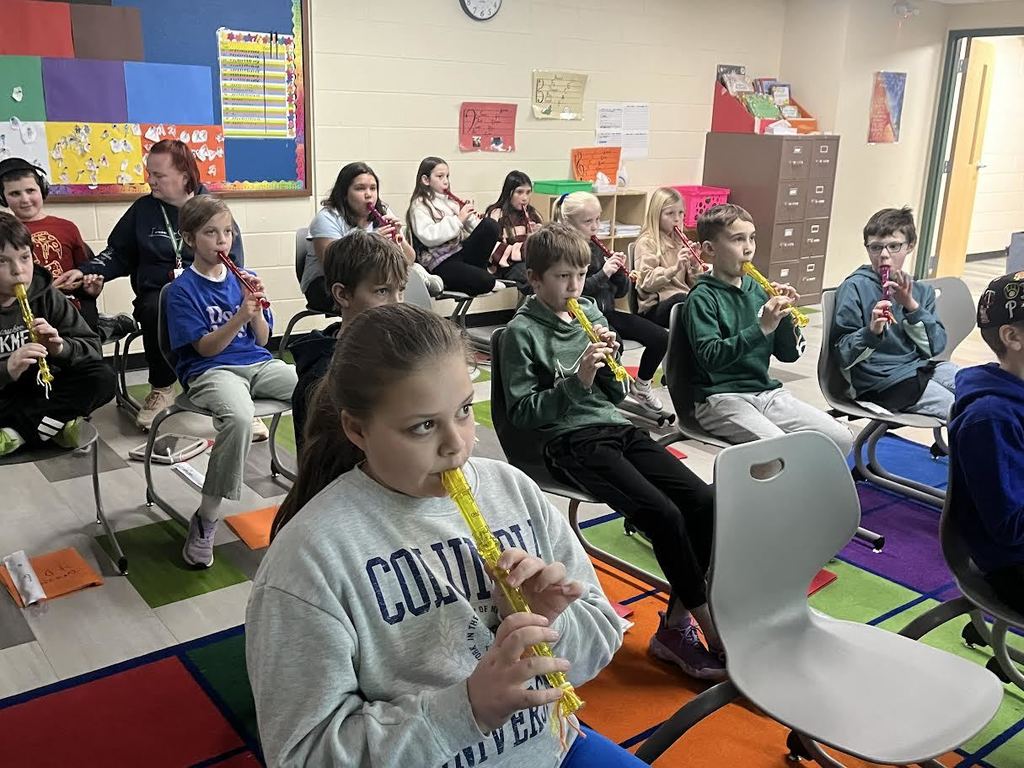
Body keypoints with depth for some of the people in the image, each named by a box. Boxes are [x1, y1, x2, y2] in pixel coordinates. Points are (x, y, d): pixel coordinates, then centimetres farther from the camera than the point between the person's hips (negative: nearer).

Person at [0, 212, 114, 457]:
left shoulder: (46, 295, -5)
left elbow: (92, 347, -7)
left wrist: (61, 347, -27)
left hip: (41, 390, 3)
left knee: (102, 378, -20)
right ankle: (53, 424, -17)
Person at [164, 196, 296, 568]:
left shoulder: (243, 279, 13)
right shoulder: (182, 289, -1)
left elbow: (262, 339, 11)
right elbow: (205, 348, -9)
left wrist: (256, 309, -8)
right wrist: (240, 316, -22)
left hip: (257, 364, 5)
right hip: (209, 371, -5)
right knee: (239, 418, -38)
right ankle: (205, 522, -23)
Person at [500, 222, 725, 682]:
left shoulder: (591, 312, 14)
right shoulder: (522, 333, -3)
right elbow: (523, 411, -7)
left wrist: (607, 359, -4)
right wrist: (577, 379, -17)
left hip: (614, 427, 6)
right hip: (569, 442, -6)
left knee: (703, 501, -13)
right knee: (663, 514, -24)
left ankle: (676, 625, -4)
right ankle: (710, 627, -8)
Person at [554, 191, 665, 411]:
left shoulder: (598, 249, 13)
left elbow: (621, 292, 16)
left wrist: (619, 272, -4)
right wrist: (603, 274, -21)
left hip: (606, 313, 7)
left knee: (661, 338, -4)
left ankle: (641, 385, 17)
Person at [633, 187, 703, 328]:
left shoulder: (680, 241, 19)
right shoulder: (646, 243, 1)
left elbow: (692, 284, 19)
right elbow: (646, 283, -10)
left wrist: (695, 265, -1)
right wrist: (674, 269, -21)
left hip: (685, 297, 6)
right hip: (655, 307, -6)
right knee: (681, 299, -37)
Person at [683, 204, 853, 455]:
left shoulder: (758, 290, 11)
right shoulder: (702, 297, -6)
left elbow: (790, 354, 13)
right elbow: (710, 357, -20)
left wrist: (786, 316, -5)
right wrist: (762, 328, -25)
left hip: (767, 392, 6)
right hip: (721, 398, -6)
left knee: (841, 439, -8)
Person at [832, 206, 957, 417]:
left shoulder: (921, 290, 10)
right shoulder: (854, 287, -7)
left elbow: (935, 347, -1)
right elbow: (844, 356, -9)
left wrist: (911, 305, -11)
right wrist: (871, 332, -27)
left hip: (920, 368, 6)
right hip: (880, 381, -6)